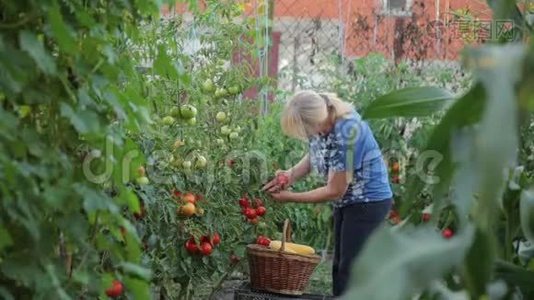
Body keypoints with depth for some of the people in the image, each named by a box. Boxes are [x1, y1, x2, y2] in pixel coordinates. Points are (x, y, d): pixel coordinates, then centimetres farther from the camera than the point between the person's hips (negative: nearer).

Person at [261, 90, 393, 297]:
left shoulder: (346, 133, -33)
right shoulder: (320, 116, -10)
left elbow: (335, 191, -25)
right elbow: (315, 155, 9)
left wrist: (290, 197, -18)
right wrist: (291, 175, -10)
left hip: (369, 201, -9)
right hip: (347, 200, 9)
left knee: (351, 271, -6)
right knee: (340, 267, 14)